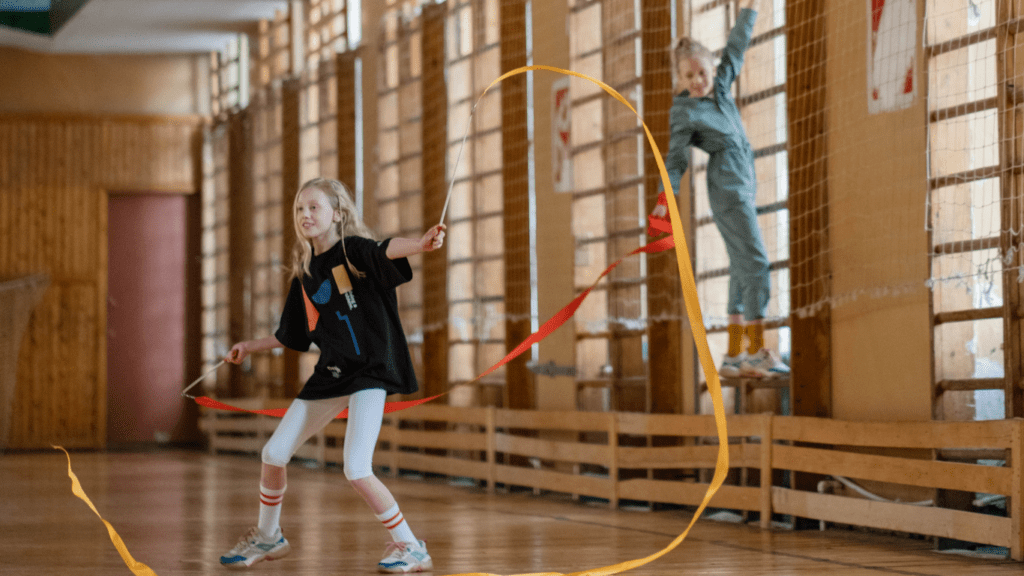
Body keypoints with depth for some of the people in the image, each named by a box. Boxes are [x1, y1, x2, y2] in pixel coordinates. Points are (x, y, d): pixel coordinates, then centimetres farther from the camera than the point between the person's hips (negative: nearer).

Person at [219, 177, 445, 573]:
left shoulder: (353, 250, -9)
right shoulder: (304, 275, 11)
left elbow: (387, 250, -32)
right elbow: (293, 335, 23)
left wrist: (423, 244, -52)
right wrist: (251, 347, 25)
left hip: (370, 369, -7)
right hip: (330, 374, 7)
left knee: (357, 470, -19)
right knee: (273, 454, 9)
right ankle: (267, 537, 33)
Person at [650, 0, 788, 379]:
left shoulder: (721, 86, 12)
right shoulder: (683, 112, -6)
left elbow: (736, 49, 20)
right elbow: (676, 158, -7)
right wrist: (666, 198, -15)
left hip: (744, 184, 8)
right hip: (727, 187, -8)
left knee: (742, 268, 6)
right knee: (755, 261, -14)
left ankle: (734, 355, 7)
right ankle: (757, 351, -14)